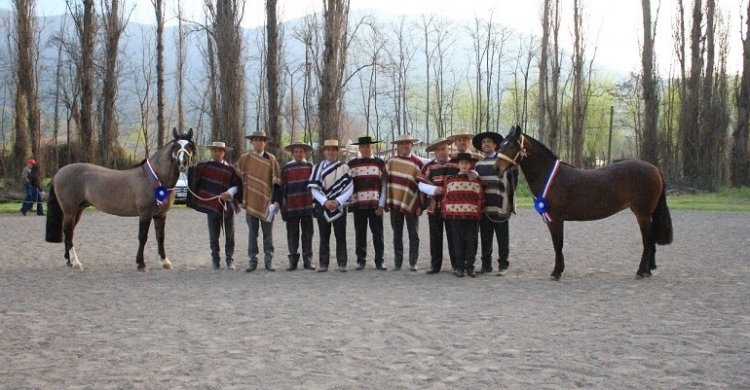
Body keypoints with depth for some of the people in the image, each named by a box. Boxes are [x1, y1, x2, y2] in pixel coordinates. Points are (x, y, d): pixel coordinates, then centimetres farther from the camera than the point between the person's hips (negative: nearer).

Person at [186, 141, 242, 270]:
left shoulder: (230, 169, -3)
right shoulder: (204, 167, 1)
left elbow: (238, 185, -6)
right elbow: (191, 171, 2)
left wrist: (230, 193, -21)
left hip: (227, 205, -1)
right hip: (211, 205, 1)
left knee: (229, 235, 6)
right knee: (213, 236, 7)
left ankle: (230, 260, 14)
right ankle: (215, 260, 16)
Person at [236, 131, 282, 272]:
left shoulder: (271, 159, 3)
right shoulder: (244, 159, 4)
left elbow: (276, 181, 2)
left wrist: (276, 200, -3)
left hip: (267, 202, 0)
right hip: (250, 202, 0)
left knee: (268, 233, 4)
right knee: (252, 233, 5)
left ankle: (268, 261, 11)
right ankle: (252, 261, 10)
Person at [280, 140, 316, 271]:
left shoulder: (310, 167, 8)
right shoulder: (286, 168, 5)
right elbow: (283, 187, 5)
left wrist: (315, 203, 7)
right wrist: (283, 206, 1)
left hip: (307, 205, 1)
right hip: (292, 206, -1)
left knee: (307, 234, 3)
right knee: (292, 234, 3)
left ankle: (307, 260, 9)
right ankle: (293, 261, 9)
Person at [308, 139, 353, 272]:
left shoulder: (344, 168, 3)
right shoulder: (318, 167, 4)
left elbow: (349, 188, -3)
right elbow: (314, 188, -4)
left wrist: (337, 201, -14)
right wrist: (325, 202, -16)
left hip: (339, 206, -1)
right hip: (322, 206, 1)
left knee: (341, 236, 2)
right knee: (324, 237, 4)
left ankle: (342, 264, 7)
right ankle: (323, 264, 8)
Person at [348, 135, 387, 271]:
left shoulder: (379, 163, 6)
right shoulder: (352, 164, 8)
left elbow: (384, 184, 2)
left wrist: (381, 204, -6)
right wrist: (349, 203, -4)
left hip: (375, 204, 0)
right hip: (358, 204, 1)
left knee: (378, 234, 1)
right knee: (360, 234, 4)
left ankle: (379, 261, 8)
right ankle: (360, 261, 11)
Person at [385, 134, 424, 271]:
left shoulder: (418, 163, -3)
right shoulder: (391, 162, 5)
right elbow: (386, 181, 8)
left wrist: (420, 205, -8)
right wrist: (387, 201, 2)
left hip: (411, 204, -2)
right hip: (395, 203, 2)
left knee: (413, 234, 3)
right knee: (397, 234, 7)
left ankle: (413, 262, 9)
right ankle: (397, 262, 12)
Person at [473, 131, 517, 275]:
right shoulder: (478, 164, 11)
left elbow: (513, 179, 1)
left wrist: (510, 200, -2)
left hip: (500, 207, -4)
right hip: (483, 207, 4)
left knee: (502, 238, 3)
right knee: (485, 238, 9)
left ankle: (503, 265, 9)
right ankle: (486, 265, 17)